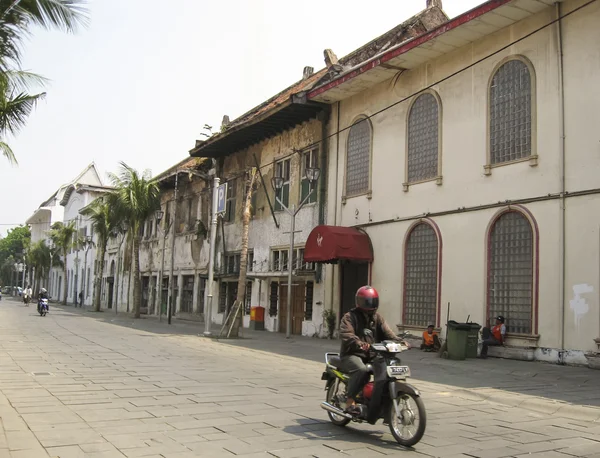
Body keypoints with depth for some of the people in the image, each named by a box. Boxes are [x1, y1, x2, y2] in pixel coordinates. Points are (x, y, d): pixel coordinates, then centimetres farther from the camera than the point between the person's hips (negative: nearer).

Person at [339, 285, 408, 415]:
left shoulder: (377, 318, 18)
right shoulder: (350, 317, -2)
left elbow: (387, 333, 6)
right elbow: (346, 335, -19)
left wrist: (398, 341, -16)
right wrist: (360, 344, -38)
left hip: (372, 356, 6)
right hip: (352, 355, -6)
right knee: (361, 370, -36)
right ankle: (350, 401, -26)